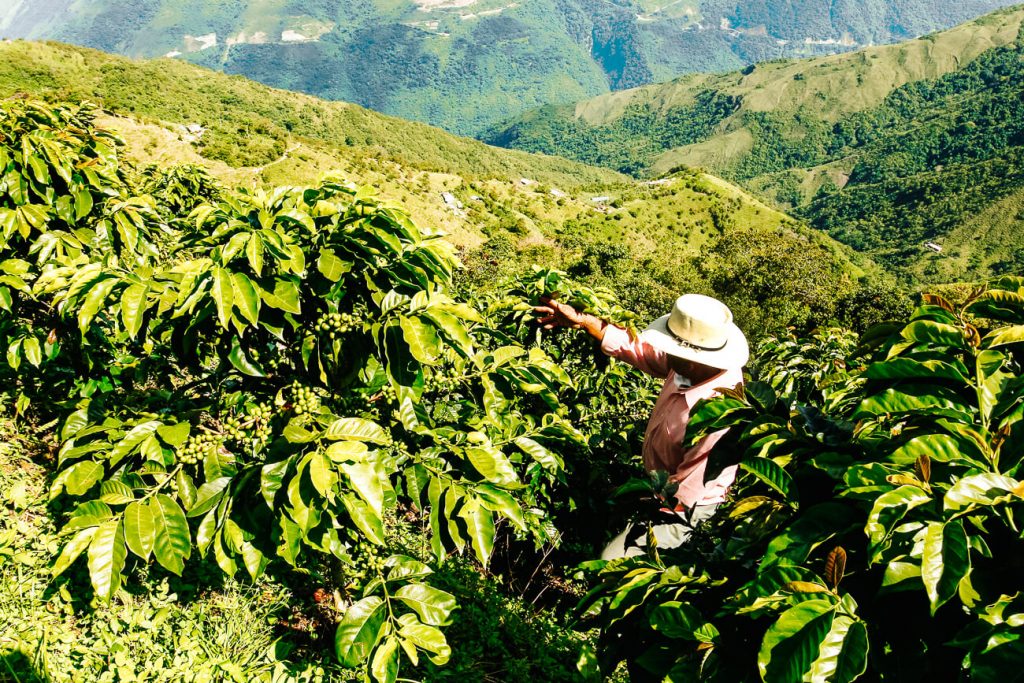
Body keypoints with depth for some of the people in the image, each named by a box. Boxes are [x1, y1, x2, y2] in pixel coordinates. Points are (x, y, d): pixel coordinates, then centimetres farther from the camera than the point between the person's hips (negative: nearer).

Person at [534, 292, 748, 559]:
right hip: (663, 483, 8)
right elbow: (640, 348, -5)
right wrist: (583, 320, -8)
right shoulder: (695, 363, -19)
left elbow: (682, 495, -29)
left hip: (681, 509, -8)